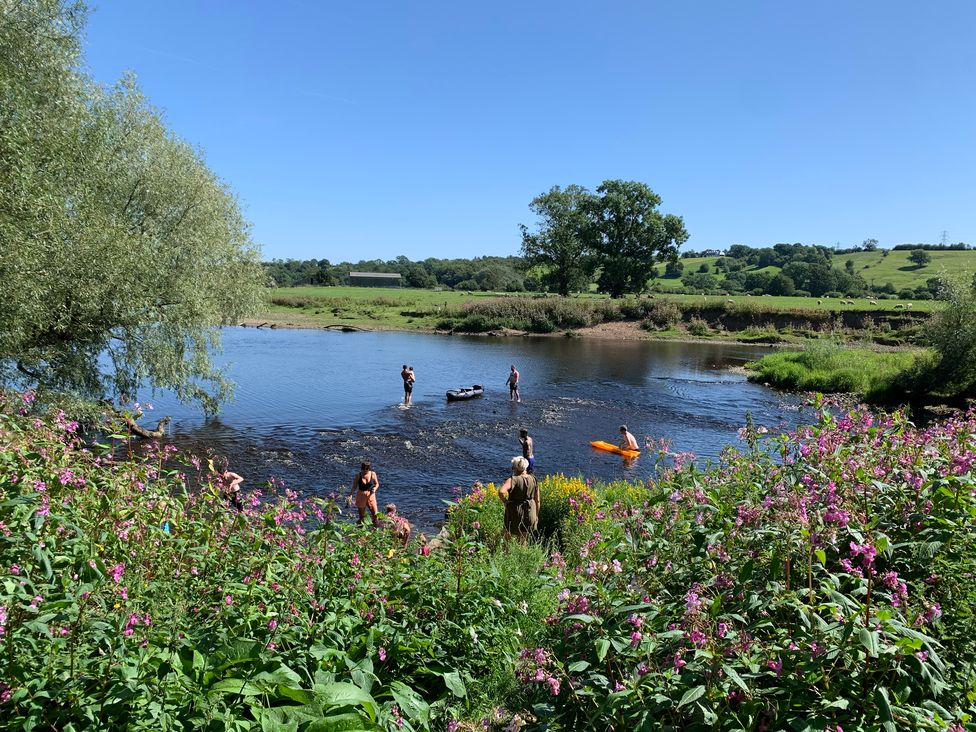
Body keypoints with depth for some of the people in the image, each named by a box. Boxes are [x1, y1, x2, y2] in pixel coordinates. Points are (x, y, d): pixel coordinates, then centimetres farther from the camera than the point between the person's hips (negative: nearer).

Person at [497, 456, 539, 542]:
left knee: (508, 538, 15)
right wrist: (536, 516, 16)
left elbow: (501, 491, -35)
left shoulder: (513, 480, -18)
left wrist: (505, 501, -16)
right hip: (529, 514, 4)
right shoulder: (534, 480, -2)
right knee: (523, 541, 18)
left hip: (515, 514, -4)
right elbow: (537, 500, 4)